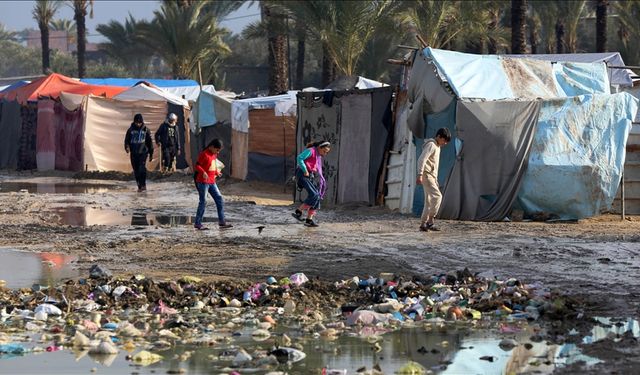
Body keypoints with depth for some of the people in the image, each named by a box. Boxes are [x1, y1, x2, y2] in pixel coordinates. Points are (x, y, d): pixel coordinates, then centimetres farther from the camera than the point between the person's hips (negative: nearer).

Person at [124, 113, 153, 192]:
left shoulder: (146, 130, 5)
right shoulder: (131, 130, 6)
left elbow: (150, 142, 10)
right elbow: (127, 140, 4)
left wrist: (151, 154, 11)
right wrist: (127, 147, -18)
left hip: (143, 152, -2)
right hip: (133, 153, 2)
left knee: (142, 167, -20)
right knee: (136, 170, 4)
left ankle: (143, 185, -15)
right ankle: (139, 186, 13)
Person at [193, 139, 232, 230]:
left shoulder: (214, 155, 12)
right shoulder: (204, 154, -13)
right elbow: (197, 165, -17)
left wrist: (217, 172, 10)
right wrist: (203, 173, -31)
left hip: (212, 182, 8)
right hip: (203, 182, -8)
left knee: (219, 199, 4)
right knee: (203, 201, -6)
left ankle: (222, 222, 8)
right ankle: (198, 223, 2)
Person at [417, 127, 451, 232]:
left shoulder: (437, 147, 21)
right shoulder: (431, 145, -10)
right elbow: (421, 159, -21)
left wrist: (435, 180, 26)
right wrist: (420, 175, -29)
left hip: (431, 176, 10)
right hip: (426, 174, -10)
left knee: (429, 200, 6)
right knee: (437, 196, -18)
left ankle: (424, 223, 6)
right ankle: (430, 221, -20)